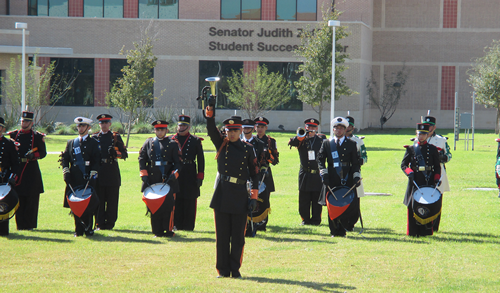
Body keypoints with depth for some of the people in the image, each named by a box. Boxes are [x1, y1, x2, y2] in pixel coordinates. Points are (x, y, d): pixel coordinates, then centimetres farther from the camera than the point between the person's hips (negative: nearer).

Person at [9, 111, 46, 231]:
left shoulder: (37, 136, 3)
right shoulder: (14, 135, 11)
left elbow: (43, 153, 3)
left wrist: (33, 155, -15)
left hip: (32, 170, -2)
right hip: (18, 169, 2)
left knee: (31, 199, -2)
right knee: (19, 198, 1)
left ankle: (30, 224, 4)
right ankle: (20, 224, 7)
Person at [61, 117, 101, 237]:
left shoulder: (93, 143, 7)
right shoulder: (71, 143, 17)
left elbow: (97, 161, 1)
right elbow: (65, 158, 14)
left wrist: (92, 174, -11)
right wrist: (66, 171, -2)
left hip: (87, 179, -3)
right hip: (74, 179, 3)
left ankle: (89, 229, 3)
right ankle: (78, 230, 9)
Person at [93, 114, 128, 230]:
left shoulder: (115, 137, 8)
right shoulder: (95, 137, 12)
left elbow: (125, 154, 6)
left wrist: (116, 153, -15)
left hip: (112, 172, -1)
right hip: (98, 172, 1)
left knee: (112, 200, 0)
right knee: (99, 199, 0)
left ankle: (110, 223, 5)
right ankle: (99, 224, 4)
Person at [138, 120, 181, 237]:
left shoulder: (173, 143, 6)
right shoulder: (148, 143, 13)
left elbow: (178, 162, 4)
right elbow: (142, 158, 12)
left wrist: (174, 174, -11)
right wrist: (144, 174, 0)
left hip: (168, 179, -2)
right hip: (152, 180, 2)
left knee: (168, 204, -7)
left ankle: (169, 230, 2)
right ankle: (158, 231, 11)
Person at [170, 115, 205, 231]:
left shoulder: (196, 141, 6)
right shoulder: (171, 140, 10)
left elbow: (201, 160, 5)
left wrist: (200, 176, -1)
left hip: (190, 175, -1)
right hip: (175, 175, 1)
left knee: (189, 202, 0)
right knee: (176, 200, 1)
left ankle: (188, 225, 6)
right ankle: (176, 224, 8)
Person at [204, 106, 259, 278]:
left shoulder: (248, 149, 6)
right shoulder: (222, 144, 6)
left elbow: (254, 174, 7)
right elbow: (211, 130, -11)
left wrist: (254, 197, 0)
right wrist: (209, 113, -29)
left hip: (240, 196, 0)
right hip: (222, 196, 0)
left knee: (238, 236, 3)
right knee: (222, 235, 3)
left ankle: (235, 269, 12)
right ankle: (223, 270, 10)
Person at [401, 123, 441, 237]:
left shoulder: (432, 149, 9)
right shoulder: (411, 149, 9)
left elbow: (437, 166, 11)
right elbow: (403, 164, 7)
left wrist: (437, 178, -5)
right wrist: (409, 172, -13)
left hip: (429, 181, 0)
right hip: (415, 181, 0)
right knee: (413, 206, -1)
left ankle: (426, 231, 5)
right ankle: (413, 231, 6)